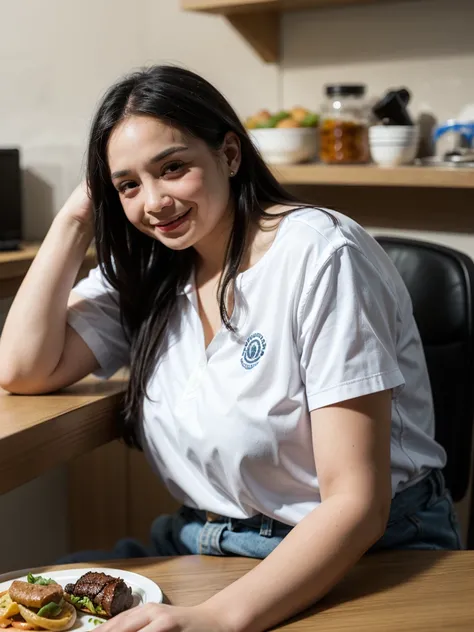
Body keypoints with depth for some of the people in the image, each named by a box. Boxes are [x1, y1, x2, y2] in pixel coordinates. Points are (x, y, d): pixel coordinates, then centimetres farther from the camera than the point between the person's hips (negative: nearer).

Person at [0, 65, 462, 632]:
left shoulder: (319, 256, -16)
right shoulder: (146, 272, 6)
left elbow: (356, 503, -21)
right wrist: (76, 218, -2)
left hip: (358, 560, -6)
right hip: (202, 545, 6)